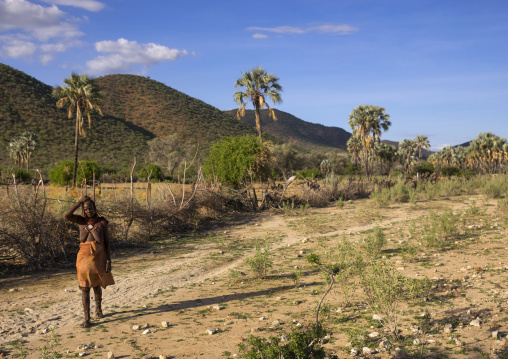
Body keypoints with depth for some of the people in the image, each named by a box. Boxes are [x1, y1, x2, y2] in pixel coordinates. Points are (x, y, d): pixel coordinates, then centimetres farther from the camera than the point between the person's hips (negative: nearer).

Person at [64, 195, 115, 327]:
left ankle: (98, 308, 43)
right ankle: (87, 318, 3)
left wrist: (108, 260, -8)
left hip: (98, 257, 0)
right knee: (85, 287, -3)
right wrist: (79, 201, -18)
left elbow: (107, 243, -2)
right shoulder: (81, 220, 0)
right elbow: (66, 215, -19)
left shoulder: (102, 222, -4)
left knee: (96, 285, 15)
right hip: (84, 257, 0)